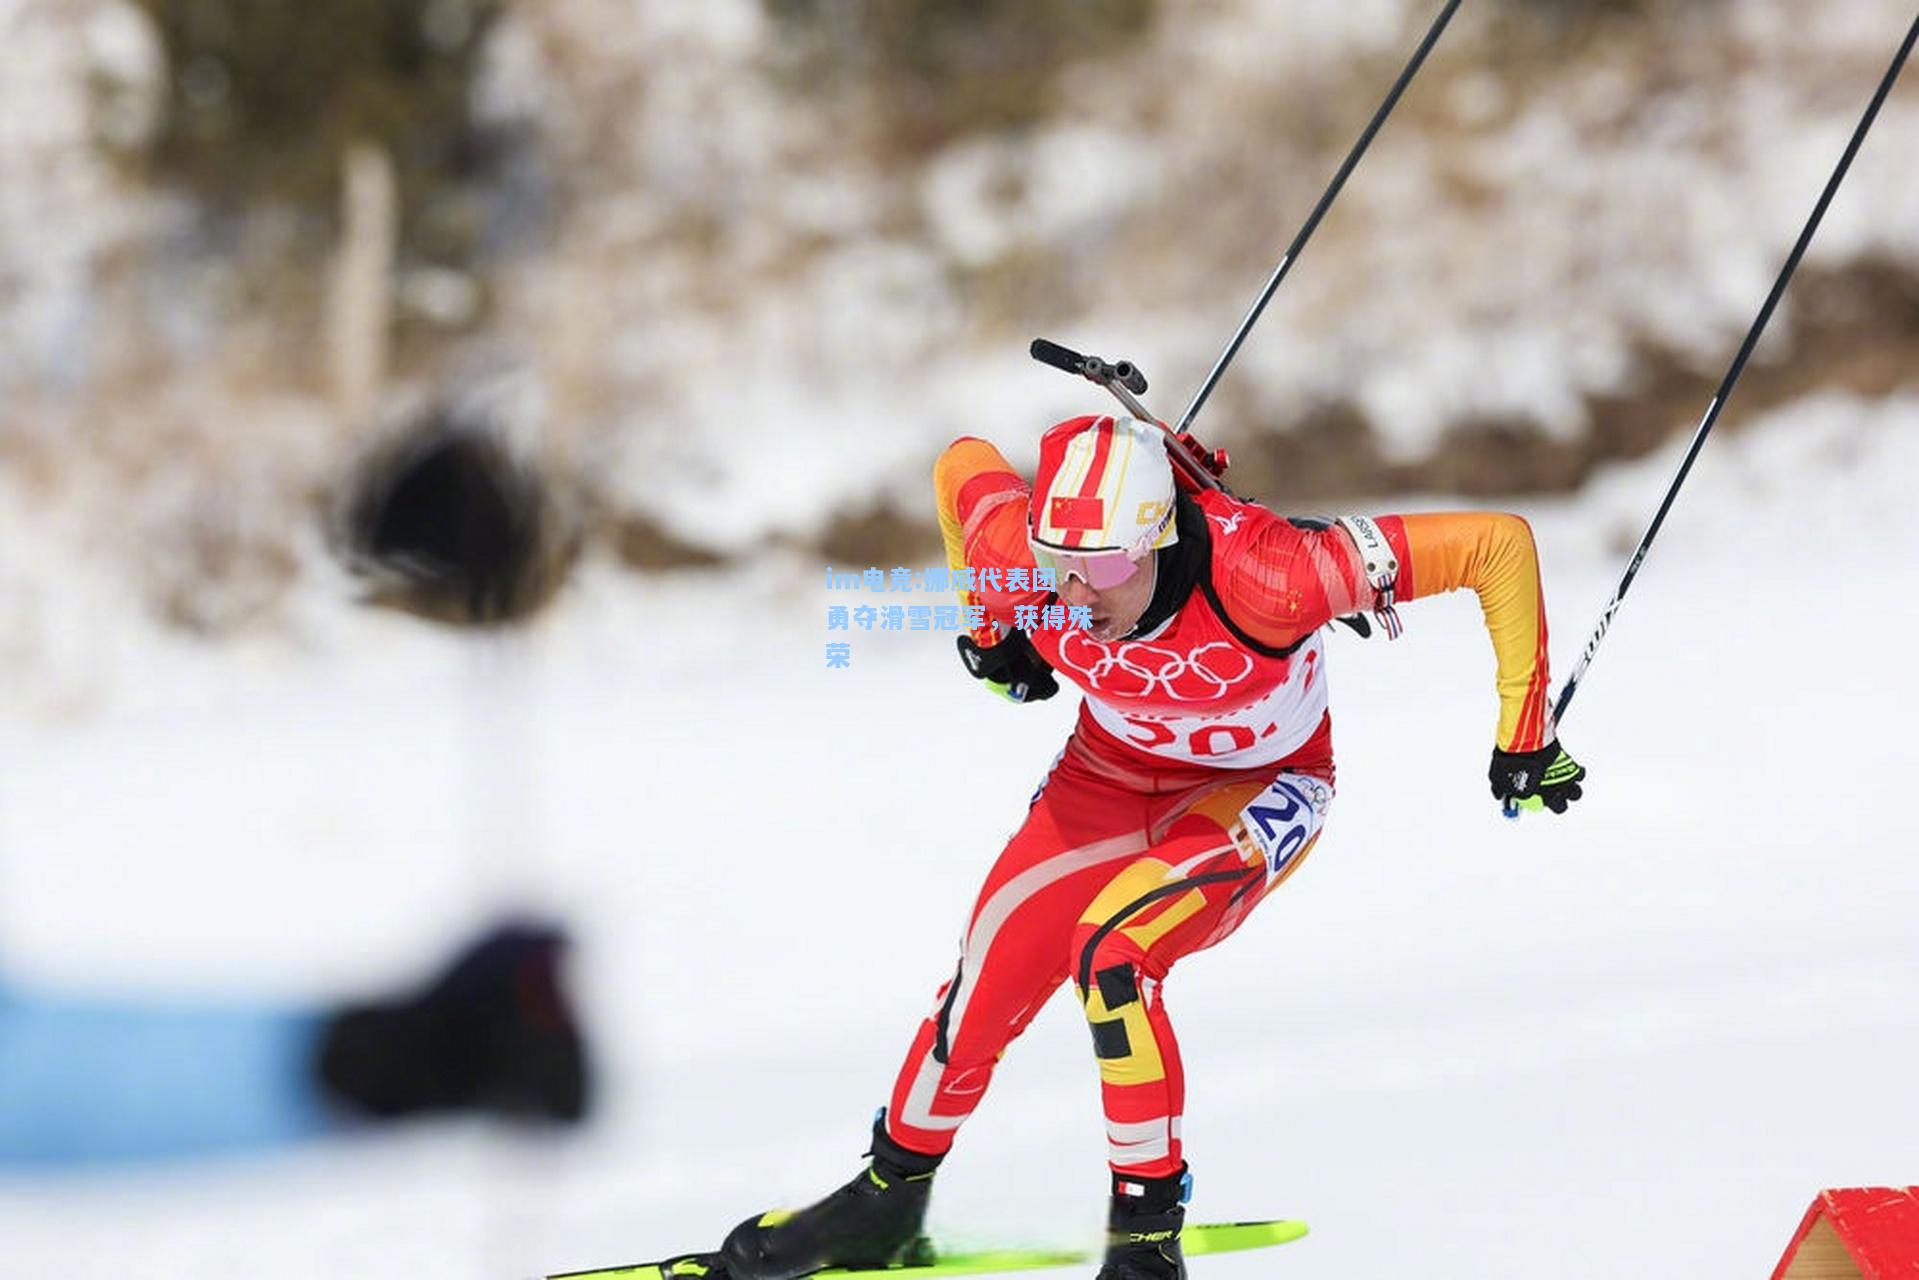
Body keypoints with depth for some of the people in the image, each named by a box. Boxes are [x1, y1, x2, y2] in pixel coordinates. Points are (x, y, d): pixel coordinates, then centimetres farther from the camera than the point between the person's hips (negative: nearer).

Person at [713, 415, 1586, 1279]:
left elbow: (1499, 545, -35)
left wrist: (1524, 734, -27)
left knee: (1108, 952, -27)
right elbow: (964, 465, -3)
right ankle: (890, 1195, 31)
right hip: (1111, 772, 4)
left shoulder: (1261, 575, -41)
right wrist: (989, 633, 6)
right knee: (987, 985, 3)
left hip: (1259, 790, -4)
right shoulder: (1021, 558, -29)